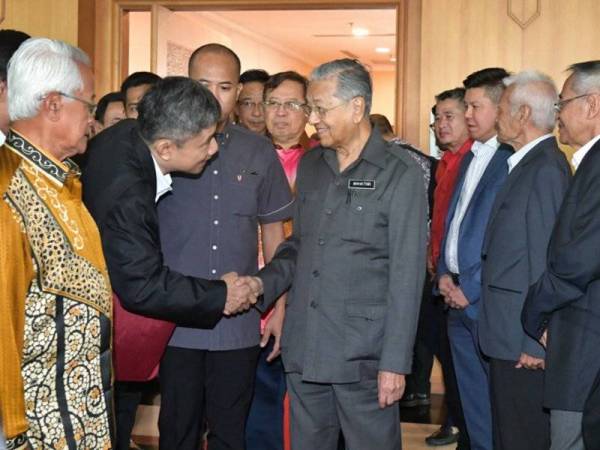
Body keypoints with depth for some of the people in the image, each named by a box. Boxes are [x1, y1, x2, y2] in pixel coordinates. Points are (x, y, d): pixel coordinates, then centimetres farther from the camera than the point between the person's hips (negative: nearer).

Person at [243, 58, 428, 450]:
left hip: (362, 356, -6)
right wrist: (264, 282, 1)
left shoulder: (400, 173, -8)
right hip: (303, 349, 6)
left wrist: (395, 363, -13)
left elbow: (406, 277, -10)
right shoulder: (310, 165, 11)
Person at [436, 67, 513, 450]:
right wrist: (444, 272, 7)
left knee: (499, 411, 2)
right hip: (459, 300, 8)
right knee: (474, 408, 16)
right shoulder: (471, 158, 15)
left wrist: (472, 288, -15)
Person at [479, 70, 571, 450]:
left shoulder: (546, 169, -17)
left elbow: (546, 262, -20)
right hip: (510, 336, 10)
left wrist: (535, 341, -19)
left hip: (527, 345, -9)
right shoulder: (528, 164, 13)